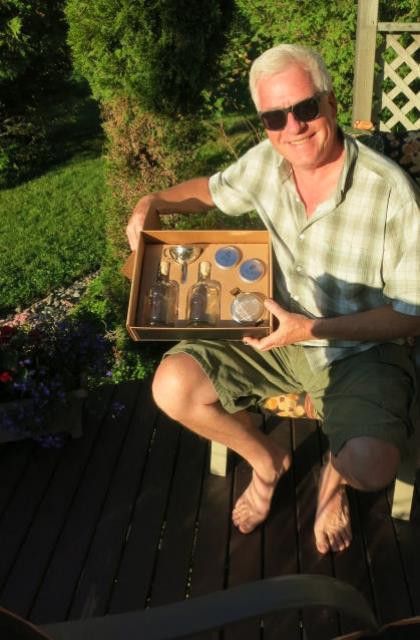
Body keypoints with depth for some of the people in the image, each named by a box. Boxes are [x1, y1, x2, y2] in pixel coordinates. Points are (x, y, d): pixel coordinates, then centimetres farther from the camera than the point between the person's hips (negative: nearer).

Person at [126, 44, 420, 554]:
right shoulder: (265, 161, -6)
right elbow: (214, 190, 16)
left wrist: (313, 328, -25)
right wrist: (153, 202, -4)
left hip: (361, 348, -4)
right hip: (277, 334, 5)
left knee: (370, 468, -30)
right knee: (173, 387, -15)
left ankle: (335, 474, 13)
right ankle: (267, 460, 14)